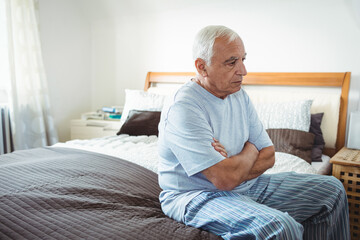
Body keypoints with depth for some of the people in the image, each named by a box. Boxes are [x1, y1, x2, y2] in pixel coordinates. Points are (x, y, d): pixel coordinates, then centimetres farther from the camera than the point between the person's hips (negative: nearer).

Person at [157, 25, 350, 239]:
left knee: (331, 189, 8)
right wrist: (250, 150, -8)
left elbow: (269, 155, 4)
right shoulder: (183, 108, -23)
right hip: (197, 196, -8)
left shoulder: (240, 96, 3)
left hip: (246, 185, 8)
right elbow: (225, 179, -28)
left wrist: (232, 165, -16)